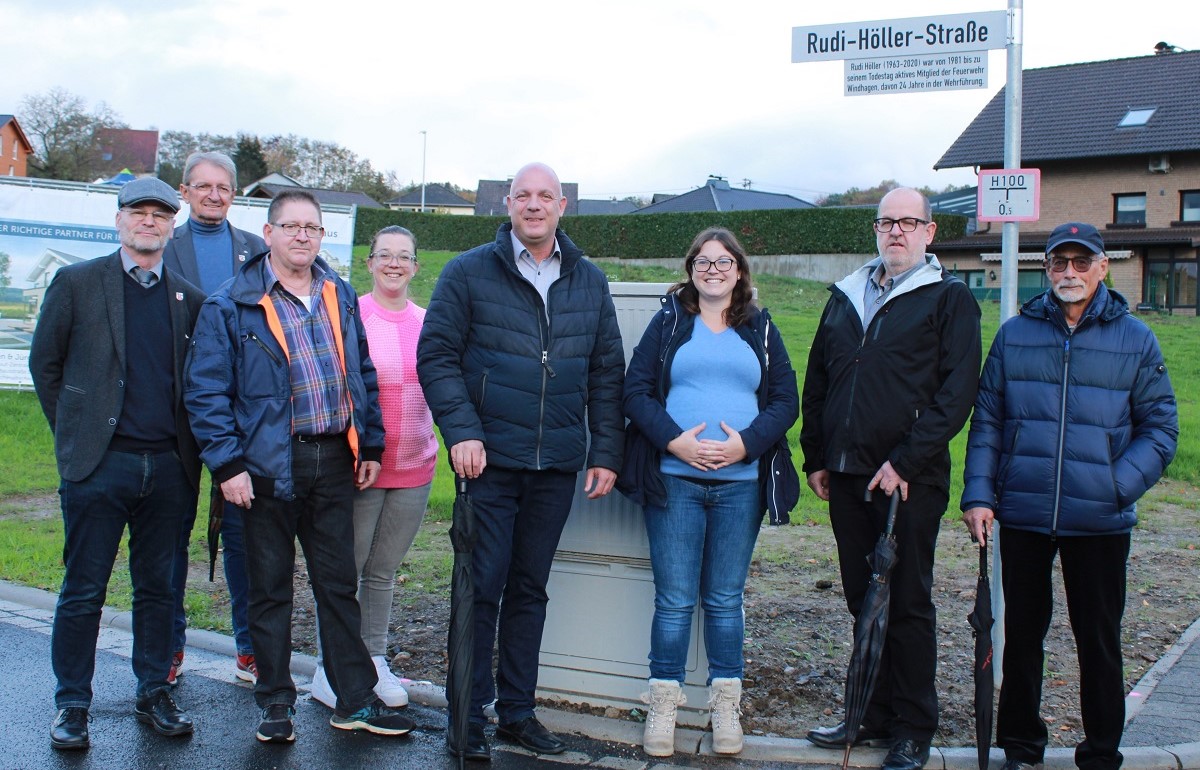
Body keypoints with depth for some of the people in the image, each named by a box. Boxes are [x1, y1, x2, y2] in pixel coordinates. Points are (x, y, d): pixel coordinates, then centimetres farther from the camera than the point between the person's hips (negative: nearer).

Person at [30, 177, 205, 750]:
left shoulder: (187, 298, 10)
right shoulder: (77, 283, 2)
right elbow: (44, 364, 6)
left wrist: (187, 446, 8)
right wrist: (75, 432, 5)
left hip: (167, 466, 3)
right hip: (99, 465, -2)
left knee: (157, 588, 11)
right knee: (83, 592, 3)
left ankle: (154, 693, 23)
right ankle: (71, 705, 14)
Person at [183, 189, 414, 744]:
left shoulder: (341, 296, 11)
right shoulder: (231, 305, -5)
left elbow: (363, 376, 17)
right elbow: (206, 391, -8)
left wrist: (370, 445, 11)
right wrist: (227, 464, -14)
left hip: (334, 460, 4)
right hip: (270, 464, -4)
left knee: (338, 584, 11)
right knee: (270, 588, 7)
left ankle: (355, 701, 20)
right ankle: (276, 702, 21)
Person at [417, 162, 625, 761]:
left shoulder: (590, 283, 10)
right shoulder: (469, 272, 0)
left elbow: (607, 373, 11)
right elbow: (436, 355, -4)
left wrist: (606, 452, 5)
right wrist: (461, 431, -15)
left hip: (557, 465, 3)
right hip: (490, 460, -3)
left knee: (530, 588, 12)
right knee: (481, 587, 0)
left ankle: (517, 710, 23)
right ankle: (468, 718, 13)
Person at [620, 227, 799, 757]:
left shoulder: (761, 330, 13)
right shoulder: (668, 322, 9)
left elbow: (785, 400, 6)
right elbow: (636, 391, 1)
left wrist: (746, 443, -11)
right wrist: (674, 440, -14)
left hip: (740, 483, 1)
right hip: (675, 479, -1)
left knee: (725, 598, 8)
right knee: (674, 599, 0)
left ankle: (725, 706, 18)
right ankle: (663, 705, 11)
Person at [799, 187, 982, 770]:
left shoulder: (949, 298, 0)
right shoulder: (845, 296, 15)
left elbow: (957, 393, -9)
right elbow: (816, 384, 19)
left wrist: (905, 461, -15)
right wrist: (815, 458, 12)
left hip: (910, 480, -5)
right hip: (846, 475, 5)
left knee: (907, 604, 2)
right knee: (863, 600, 11)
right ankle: (873, 714, 23)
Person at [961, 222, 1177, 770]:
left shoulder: (1135, 339, 1)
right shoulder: (1015, 335, 4)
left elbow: (1159, 429, 1)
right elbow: (986, 421, 4)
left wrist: (1117, 487, -13)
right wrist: (978, 495, -5)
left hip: (1100, 522, -1)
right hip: (1022, 516, 1)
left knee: (1099, 639, 10)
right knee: (1022, 633, 13)